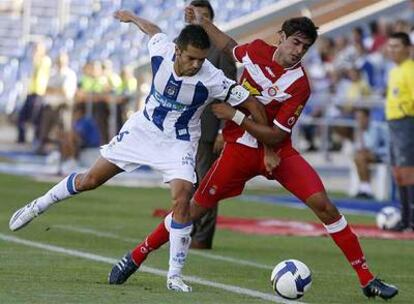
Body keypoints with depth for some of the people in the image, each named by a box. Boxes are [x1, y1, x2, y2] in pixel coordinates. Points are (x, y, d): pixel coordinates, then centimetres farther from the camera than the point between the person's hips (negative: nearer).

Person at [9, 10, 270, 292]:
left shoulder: (212, 79, -30)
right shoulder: (161, 50, -22)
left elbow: (253, 104, -22)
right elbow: (153, 30, 3)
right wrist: (131, 16, 24)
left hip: (179, 142, -3)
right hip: (143, 128, 3)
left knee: (182, 198, -23)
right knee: (89, 180, 9)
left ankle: (175, 275, -12)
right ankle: (37, 207, 32)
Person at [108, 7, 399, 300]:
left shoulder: (299, 85, -18)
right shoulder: (257, 49, -7)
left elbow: (275, 136, -19)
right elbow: (231, 48, 20)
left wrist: (236, 116, -22)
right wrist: (202, 22, 19)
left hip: (277, 152, -2)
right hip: (239, 149, 2)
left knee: (323, 204, -17)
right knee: (196, 207, 0)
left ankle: (367, 279, -11)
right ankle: (135, 258, 15)